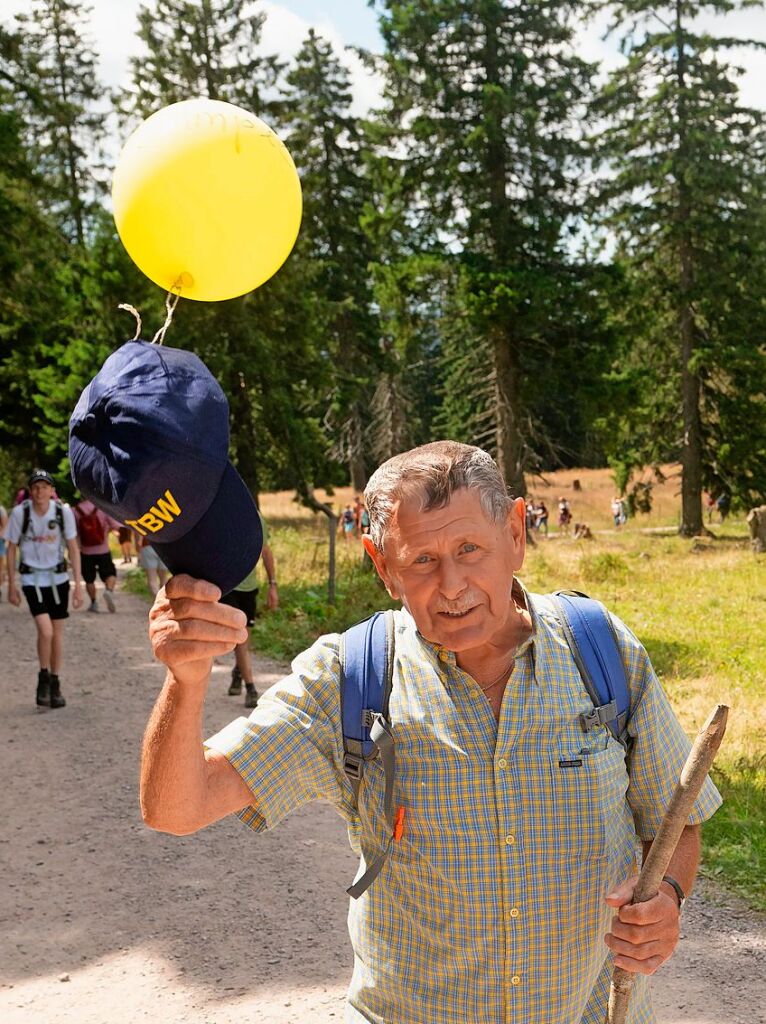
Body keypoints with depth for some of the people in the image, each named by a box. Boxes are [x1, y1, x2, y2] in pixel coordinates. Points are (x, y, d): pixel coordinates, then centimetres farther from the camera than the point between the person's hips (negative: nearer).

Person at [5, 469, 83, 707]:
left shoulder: (64, 511, -11)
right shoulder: (20, 512, -14)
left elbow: (73, 549, -3)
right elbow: (11, 549, -2)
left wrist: (78, 585, -6)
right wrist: (11, 585, -1)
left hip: (58, 576, 2)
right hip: (32, 578, -2)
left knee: (57, 631, 8)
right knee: (45, 631, -16)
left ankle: (55, 685, 24)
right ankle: (43, 679, 8)